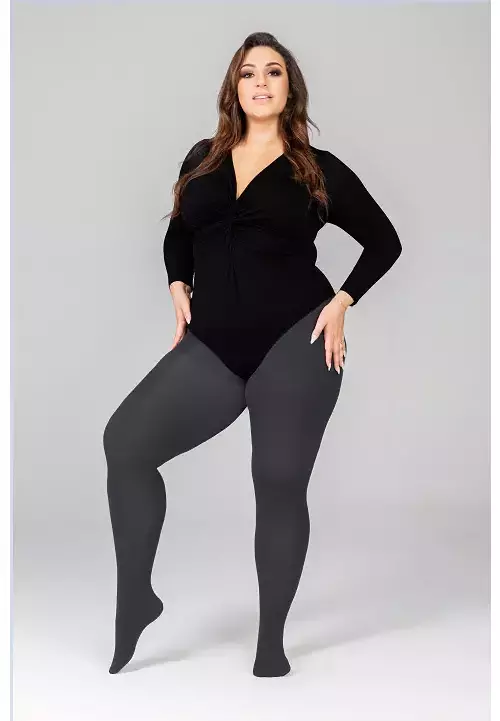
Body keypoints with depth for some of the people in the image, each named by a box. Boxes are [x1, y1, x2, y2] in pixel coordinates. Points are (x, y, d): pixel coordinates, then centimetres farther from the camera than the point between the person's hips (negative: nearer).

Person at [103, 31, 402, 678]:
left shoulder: (318, 170, 5)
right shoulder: (202, 159, 14)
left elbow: (384, 242, 10)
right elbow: (177, 235, 27)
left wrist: (340, 303, -1)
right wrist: (179, 291, 10)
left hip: (296, 341, -3)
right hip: (214, 346, 3)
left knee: (279, 483, -4)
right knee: (126, 440, -14)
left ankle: (271, 644, 10)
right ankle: (135, 598, 1)